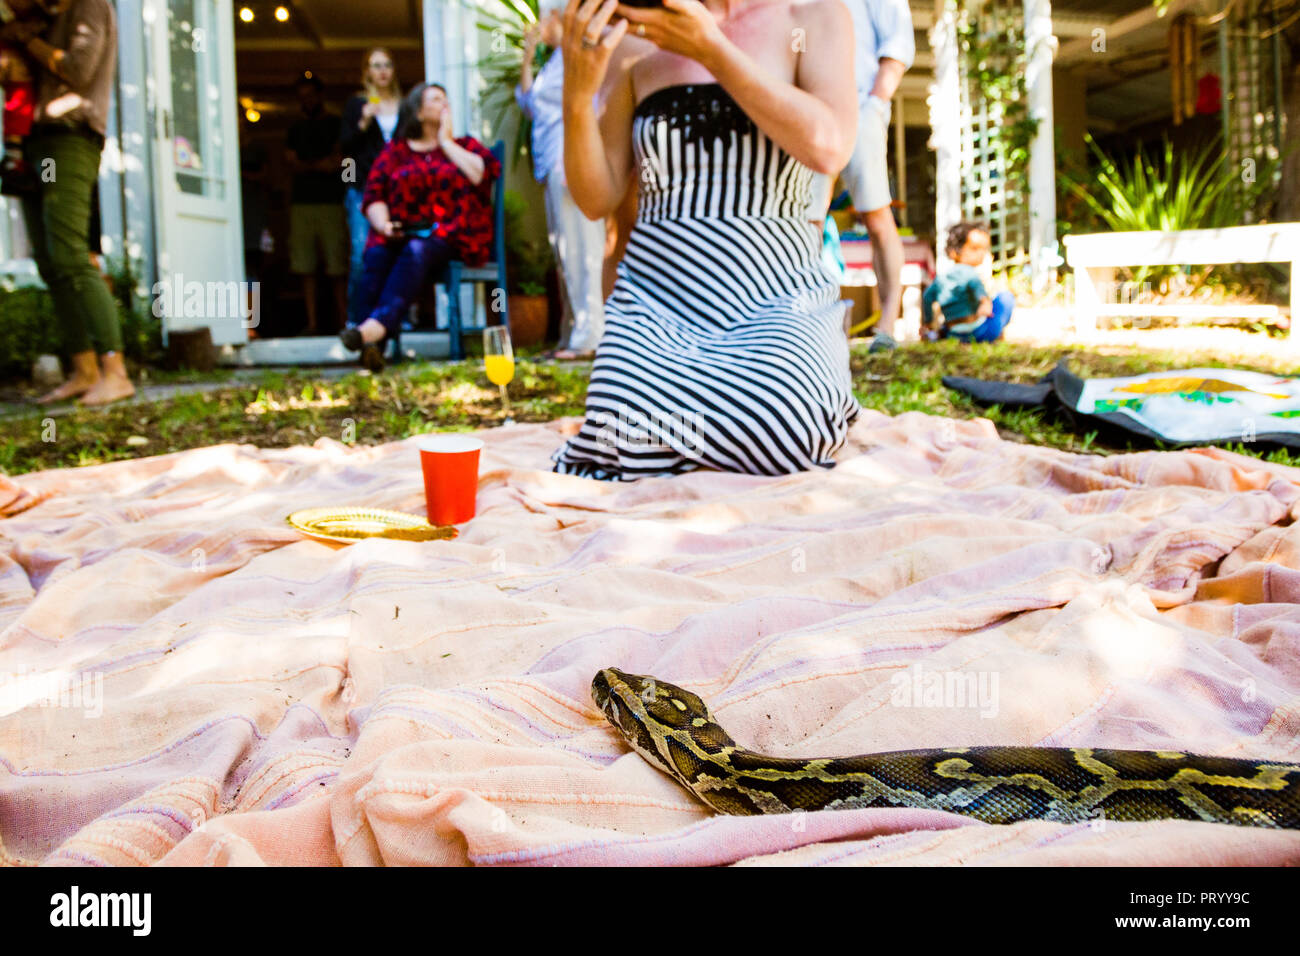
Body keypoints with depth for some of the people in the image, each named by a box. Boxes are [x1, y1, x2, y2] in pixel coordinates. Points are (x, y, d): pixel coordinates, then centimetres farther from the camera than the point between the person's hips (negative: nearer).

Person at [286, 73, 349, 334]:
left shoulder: (336, 124, 8)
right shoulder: (296, 128, 21)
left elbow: (339, 162, -1)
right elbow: (293, 166, 13)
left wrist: (306, 165, 0)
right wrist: (320, 165, -3)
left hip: (330, 202, -4)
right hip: (301, 202, 4)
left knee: (337, 268, -9)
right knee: (306, 268, -3)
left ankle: (344, 320, -6)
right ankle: (312, 322, -2)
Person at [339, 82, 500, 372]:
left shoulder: (464, 144, 21)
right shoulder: (396, 149, 21)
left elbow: (483, 174, -3)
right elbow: (373, 195, 10)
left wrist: (446, 142, 5)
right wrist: (382, 224, -11)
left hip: (451, 237, -2)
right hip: (402, 234, 2)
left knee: (416, 251, -36)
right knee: (375, 256, -31)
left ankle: (376, 325, -56)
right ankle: (371, 347, -46)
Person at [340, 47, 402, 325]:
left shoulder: (404, 107, 16)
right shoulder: (357, 105, 11)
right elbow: (346, 148, 6)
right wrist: (363, 123, -8)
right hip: (363, 188, -2)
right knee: (362, 254, -11)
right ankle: (355, 318, -3)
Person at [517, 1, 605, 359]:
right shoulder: (554, 59, 22)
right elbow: (529, 105, 25)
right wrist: (527, 58, 18)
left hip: (571, 163, -10)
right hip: (554, 167, 10)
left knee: (580, 247, -12)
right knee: (564, 251, 9)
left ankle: (589, 334, -12)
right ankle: (572, 334, 13)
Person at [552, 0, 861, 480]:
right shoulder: (633, 41, 11)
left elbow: (828, 146, -13)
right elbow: (596, 199, 7)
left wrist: (708, 46, -13)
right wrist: (577, 92, -10)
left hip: (775, 300, -1)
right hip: (656, 298, 2)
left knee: (776, 434, -32)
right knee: (627, 440, -26)